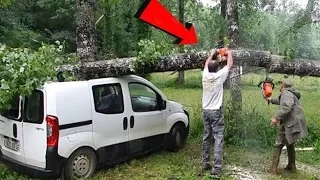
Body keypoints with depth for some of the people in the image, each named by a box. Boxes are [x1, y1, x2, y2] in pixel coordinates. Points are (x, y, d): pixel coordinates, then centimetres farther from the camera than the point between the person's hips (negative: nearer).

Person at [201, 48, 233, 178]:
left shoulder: (205, 75, -1)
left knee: (206, 138, 13)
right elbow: (230, 64, 3)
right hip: (216, 111, -5)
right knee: (218, 139, -5)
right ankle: (216, 168, -8)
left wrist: (212, 54, 32)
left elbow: (206, 63, 21)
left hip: (206, 111, 6)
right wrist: (228, 52, 19)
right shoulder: (219, 76, -12)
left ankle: (205, 164, 21)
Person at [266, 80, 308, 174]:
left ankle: (274, 168, -1)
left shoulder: (286, 93, -12)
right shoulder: (290, 94, 18)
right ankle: (291, 166, 33)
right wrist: (272, 100, 53)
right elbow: (281, 101, 40)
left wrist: (275, 117, -33)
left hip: (290, 125, -10)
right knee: (290, 145, 23)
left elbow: (287, 106, -30)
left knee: (278, 145, -2)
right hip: (294, 124, 10)